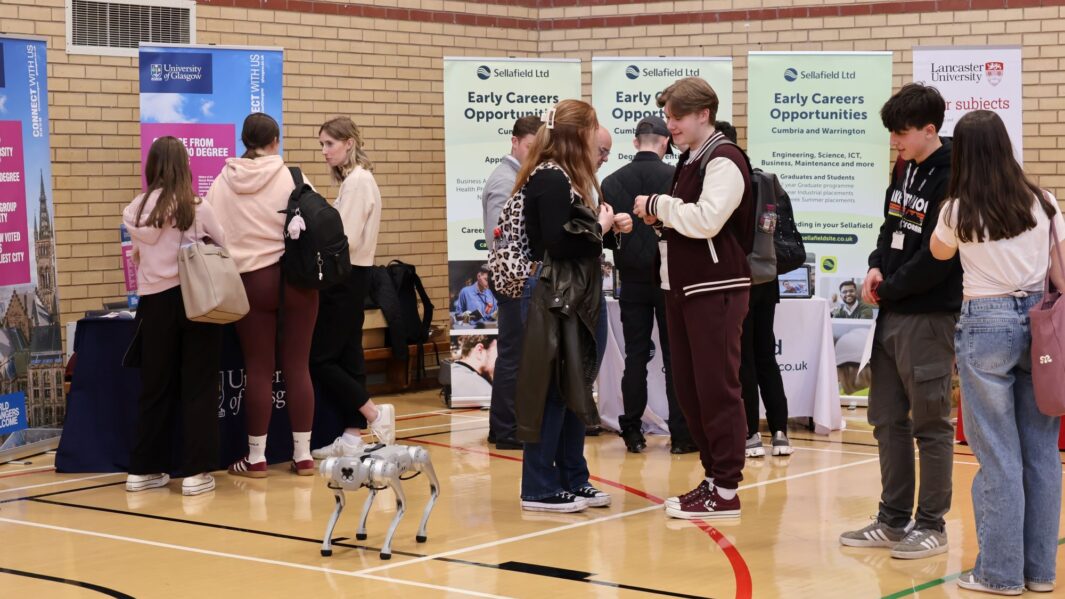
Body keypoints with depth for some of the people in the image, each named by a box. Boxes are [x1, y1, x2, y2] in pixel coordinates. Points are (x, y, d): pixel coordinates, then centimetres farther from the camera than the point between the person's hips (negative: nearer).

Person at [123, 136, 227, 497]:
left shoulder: (134, 212, 1)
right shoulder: (197, 209, -8)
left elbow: (138, 258, 9)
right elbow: (226, 247, 3)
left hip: (153, 303, 3)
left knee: (155, 386, 12)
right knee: (198, 386, 3)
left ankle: (144, 469, 18)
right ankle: (195, 472, 1)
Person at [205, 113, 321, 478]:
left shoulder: (222, 183, 2)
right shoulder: (292, 179, -3)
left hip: (251, 279, 1)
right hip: (296, 275, -1)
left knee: (258, 370, 6)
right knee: (297, 367, 5)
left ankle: (256, 457, 11)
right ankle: (303, 454, 9)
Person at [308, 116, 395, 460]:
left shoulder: (357, 180, -15)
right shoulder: (354, 179, 15)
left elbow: (345, 238, -21)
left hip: (347, 277, -10)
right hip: (350, 277, 10)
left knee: (320, 358, -6)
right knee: (347, 356, 9)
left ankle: (375, 415, -2)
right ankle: (352, 437, 12)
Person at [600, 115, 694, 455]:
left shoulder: (612, 182, -2)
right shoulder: (674, 178, -10)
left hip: (632, 280, 2)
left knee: (635, 356, 8)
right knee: (674, 357, 3)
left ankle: (632, 433, 8)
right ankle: (681, 435, 3)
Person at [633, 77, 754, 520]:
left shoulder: (724, 162, -12)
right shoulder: (690, 162, 16)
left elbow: (706, 219, -24)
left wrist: (658, 205, -13)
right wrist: (661, 214, 1)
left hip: (716, 291, -9)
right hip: (684, 287, 9)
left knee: (717, 390, -5)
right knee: (688, 388, 11)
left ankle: (726, 491, 0)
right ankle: (712, 477, 20)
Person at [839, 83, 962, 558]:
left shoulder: (952, 180, -14)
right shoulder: (906, 171, 11)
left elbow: (937, 258, -18)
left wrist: (888, 289, -9)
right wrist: (877, 268, 3)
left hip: (930, 318, -9)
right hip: (892, 315, 9)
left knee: (930, 424, 0)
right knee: (887, 420, 12)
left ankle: (931, 526, 9)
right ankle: (894, 519, 21)